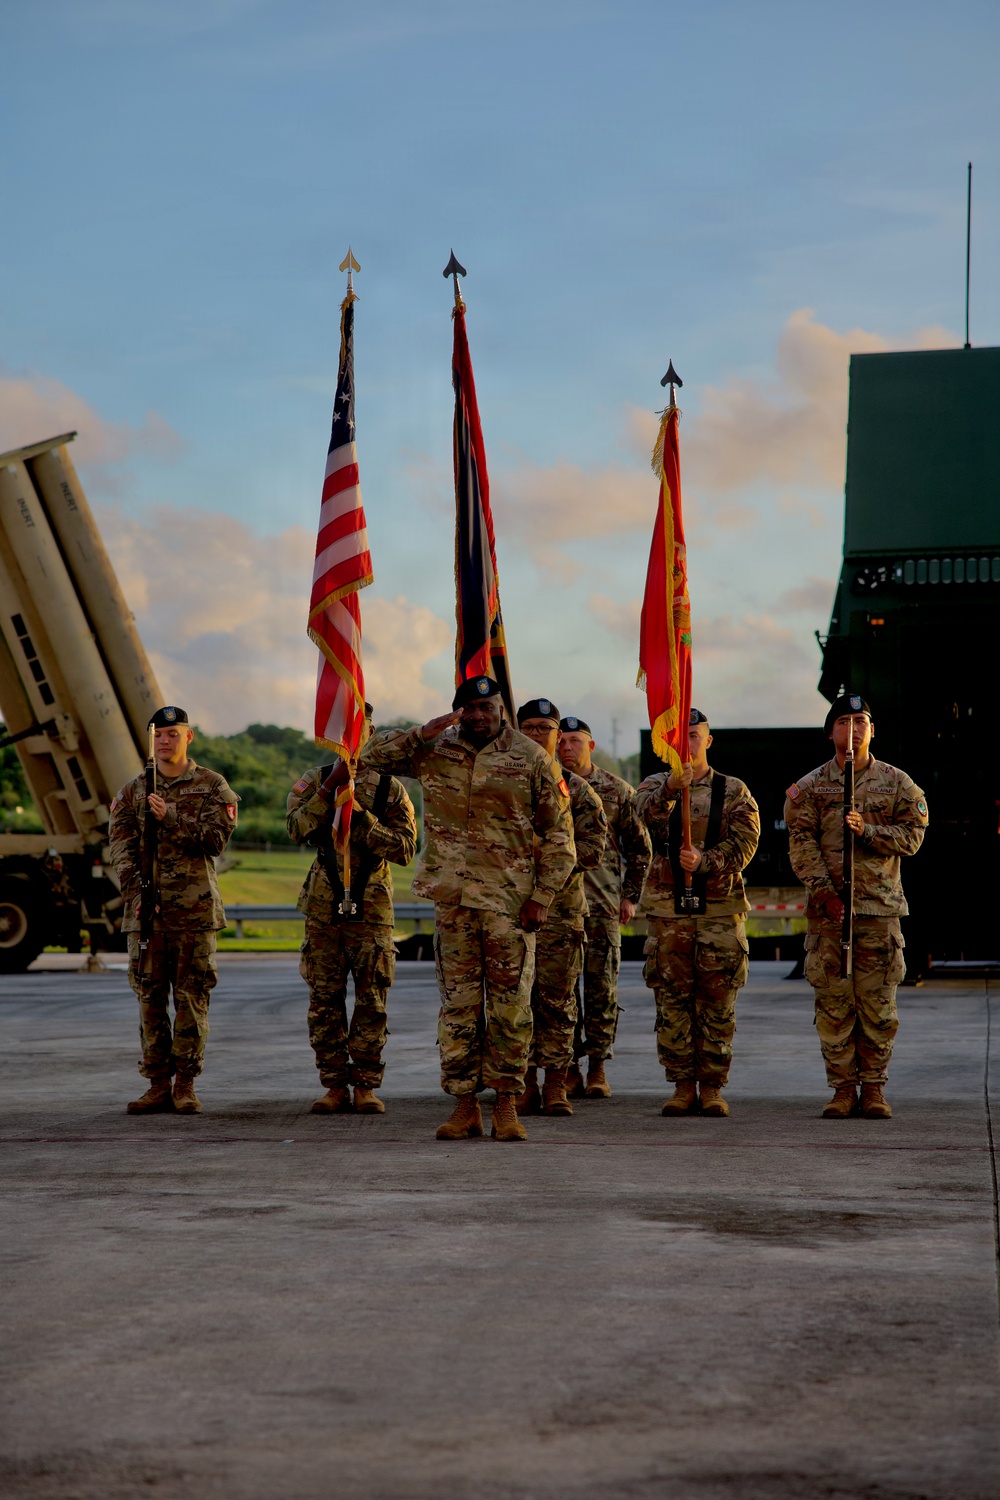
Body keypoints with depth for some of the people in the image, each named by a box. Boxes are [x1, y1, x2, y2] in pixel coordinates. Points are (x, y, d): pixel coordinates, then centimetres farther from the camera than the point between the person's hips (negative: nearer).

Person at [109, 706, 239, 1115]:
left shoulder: (212, 786, 5)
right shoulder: (133, 790, 12)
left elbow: (217, 838, -6)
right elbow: (120, 843, 4)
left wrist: (171, 817, -16)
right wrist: (134, 891, -9)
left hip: (195, 908, -2)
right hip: (146, 907, 2)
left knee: (192, 996, -2)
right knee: (150, 996, 2)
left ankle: (185, 1085, 3)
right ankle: (158, 1084, 6)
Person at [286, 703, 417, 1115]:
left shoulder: (390, 789, 4)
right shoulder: (315, 781, 7)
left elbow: (404, 849, -6)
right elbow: (297, 829, -11)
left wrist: (362, 816, -15)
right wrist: (331, 787, -20)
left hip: (371, 907, -1)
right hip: (323, 907, 1)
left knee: (372, 1001, -2)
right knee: (325, 1000, 2)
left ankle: (366, 1086, 5)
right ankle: (334, 1085, 9)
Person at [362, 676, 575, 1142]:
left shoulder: (531, 758, 1)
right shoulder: (435, 753, 9)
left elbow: (558, 835, 2)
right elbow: (372, 755, 6)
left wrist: (542, 896, -6)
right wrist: (425, 732, -6)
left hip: (511, 900, -2)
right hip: (452, 897, 2)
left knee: (510, 1004, 0)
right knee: (458, 1003, 4)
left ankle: (506, 1104, 8)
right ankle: (464, 1104, 9)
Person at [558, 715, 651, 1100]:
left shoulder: (617, 790, 6)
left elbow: (640, 848, 11)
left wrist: (630, 895, 4)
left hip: (604, 905, -1)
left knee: (601, 987, -1)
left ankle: (598, 1068, 6)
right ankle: (569, 1068, 7)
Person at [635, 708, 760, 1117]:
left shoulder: (733, 792, 8)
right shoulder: (656, 785, 9)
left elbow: (744, 842, -3)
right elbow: (648, 810, -15)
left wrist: (704, 862, -19)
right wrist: (671, 787, -36)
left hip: (721, 907, 0)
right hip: (668, 907, 1)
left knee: (718, 1002, 0)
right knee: (672, 1002, 1)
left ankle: (712, 1087, 7)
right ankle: (682, 1086, 9)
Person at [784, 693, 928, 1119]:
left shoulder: (897, 783, 8)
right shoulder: (809, 787, 7)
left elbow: (912, 835, 2)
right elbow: (802, 844, -1)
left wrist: (867, 830, -13)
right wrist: (824, 891, -13)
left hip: (880, 906, 0)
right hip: (828, 908, 0)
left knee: (878, 1002, 0)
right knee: (834, 1001, -1)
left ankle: (873, 1087, 8)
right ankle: (843, 1088, 6)